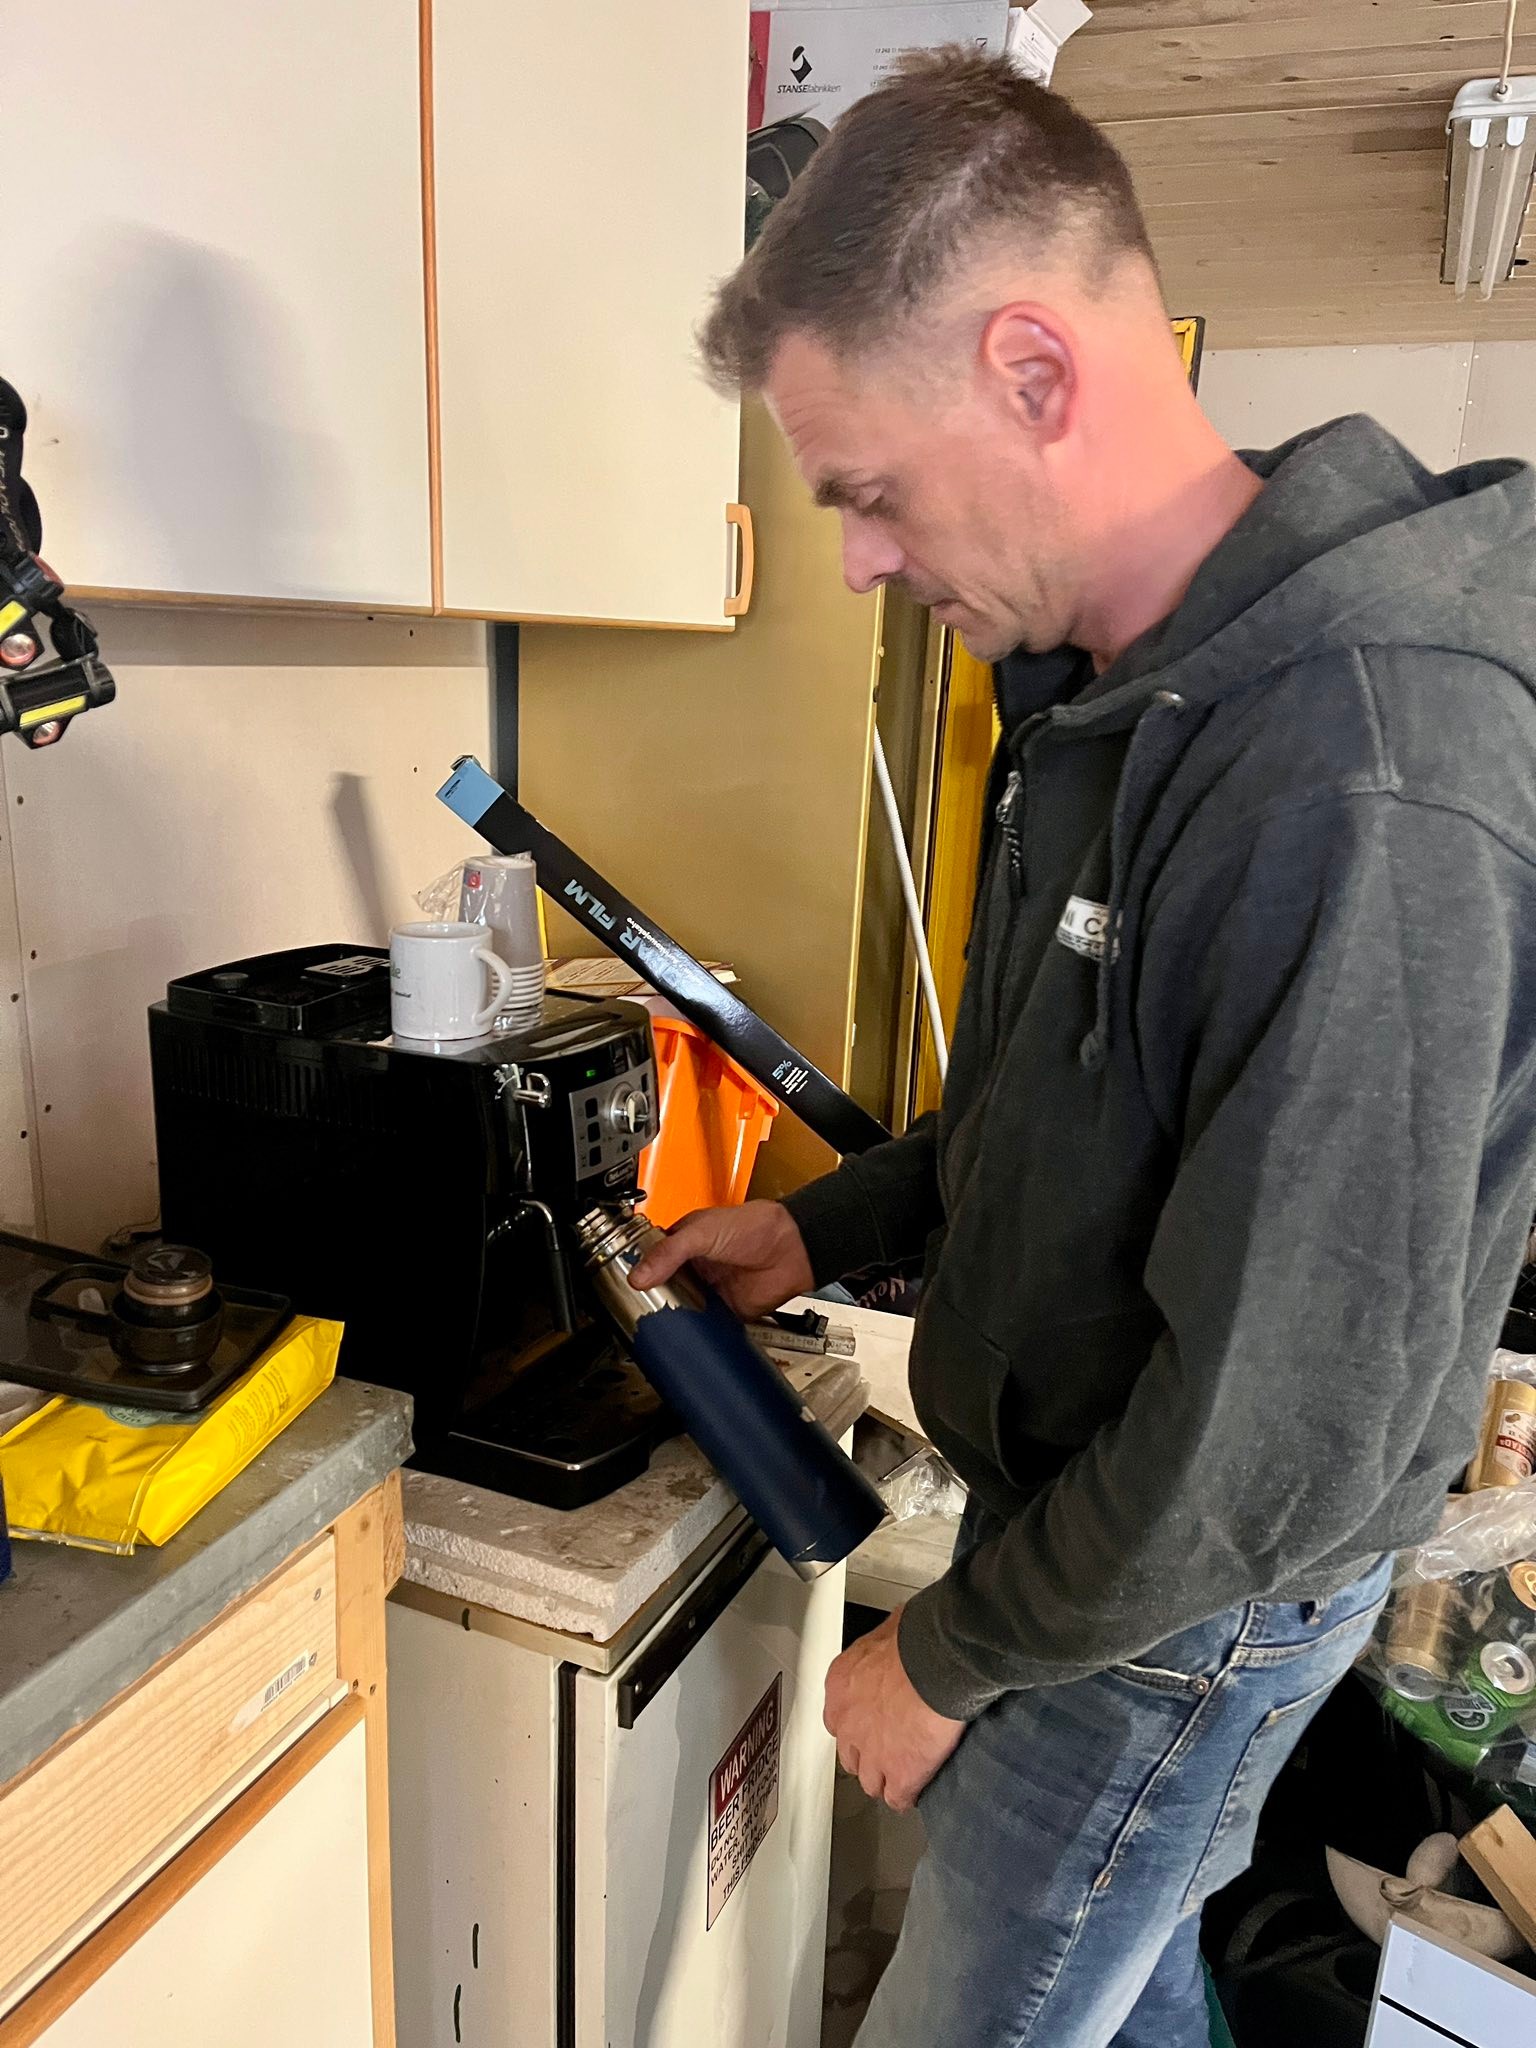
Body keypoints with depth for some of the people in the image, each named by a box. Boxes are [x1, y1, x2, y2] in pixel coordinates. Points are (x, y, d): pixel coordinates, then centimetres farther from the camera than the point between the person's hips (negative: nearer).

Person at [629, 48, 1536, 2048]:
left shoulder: (1363, 799, -33)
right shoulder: (1116, 692, -1)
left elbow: (1280, 1434, -29)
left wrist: (951, 1651, -15)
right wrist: (829, 1223, 7)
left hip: (1188, 1607, -8)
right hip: (1085, 1510, 8)